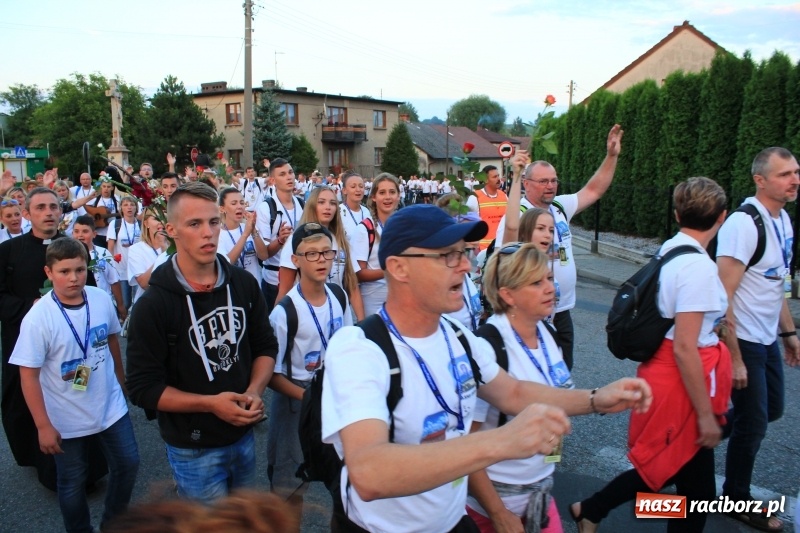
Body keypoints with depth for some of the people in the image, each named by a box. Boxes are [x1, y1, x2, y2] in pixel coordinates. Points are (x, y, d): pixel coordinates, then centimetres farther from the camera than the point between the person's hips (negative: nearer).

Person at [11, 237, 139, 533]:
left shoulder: (101, 299, -10)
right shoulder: (37, 318, -21)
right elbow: (29, 375, -17)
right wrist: (43, 426, -16)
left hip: (111, 406, 4)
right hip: (67, 419, -3)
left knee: (128, 464, 14)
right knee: (73, 481, 15)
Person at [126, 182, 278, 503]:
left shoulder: (244, 284, -3)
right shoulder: (153, 305, -16)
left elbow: (265, 346, 6)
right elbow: (143, 388, -14)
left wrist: (254, 391, -12)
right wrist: (210, 403, -24)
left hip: (244, 436, 5)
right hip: (194, 449, -5)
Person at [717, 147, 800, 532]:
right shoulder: (743, 225, -22)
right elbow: (722, 297, -24)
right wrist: (733, 357, -23)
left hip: (767, 339, 8)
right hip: (743, 341, -8)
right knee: (753, 424, 6)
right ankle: (737, 500, 27)